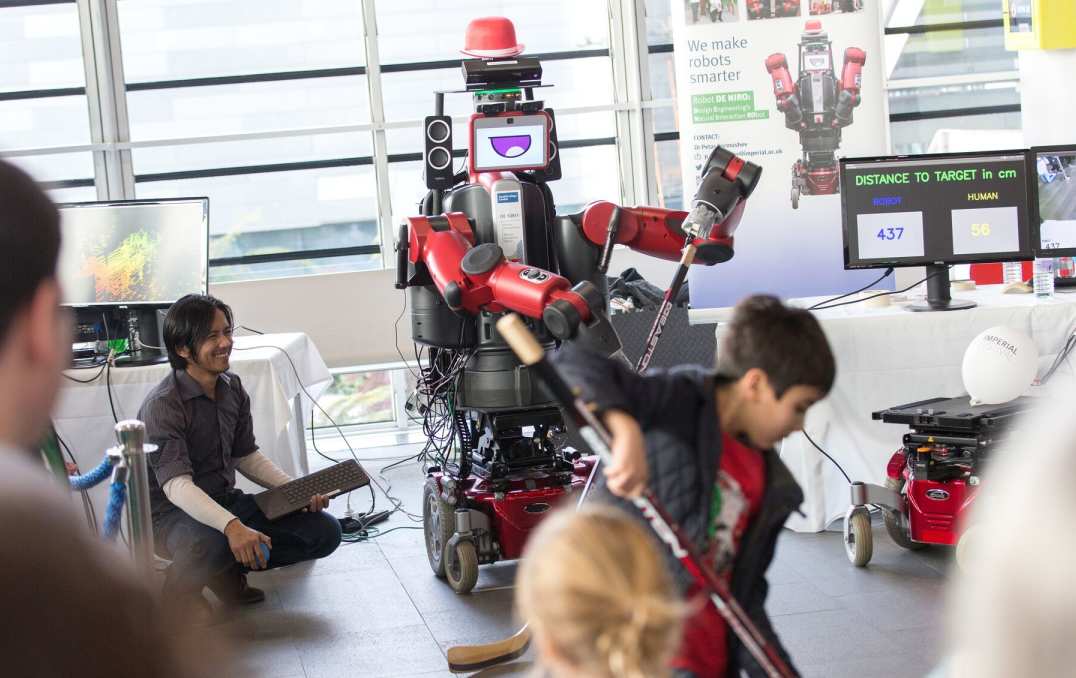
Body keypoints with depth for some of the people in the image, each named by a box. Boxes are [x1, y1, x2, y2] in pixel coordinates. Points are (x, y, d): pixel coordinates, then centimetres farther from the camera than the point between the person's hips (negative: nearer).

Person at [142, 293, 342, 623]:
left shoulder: (232, 388, 4)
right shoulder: (163, 406, -21)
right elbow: (176, 484, -30)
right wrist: (231, 526, -45)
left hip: (225, 501, 7)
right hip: (175, 513, -7)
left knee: (325, 532, -6)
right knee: (210, 546, -43)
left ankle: (229, 571, 9)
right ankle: (181, 585, -6)